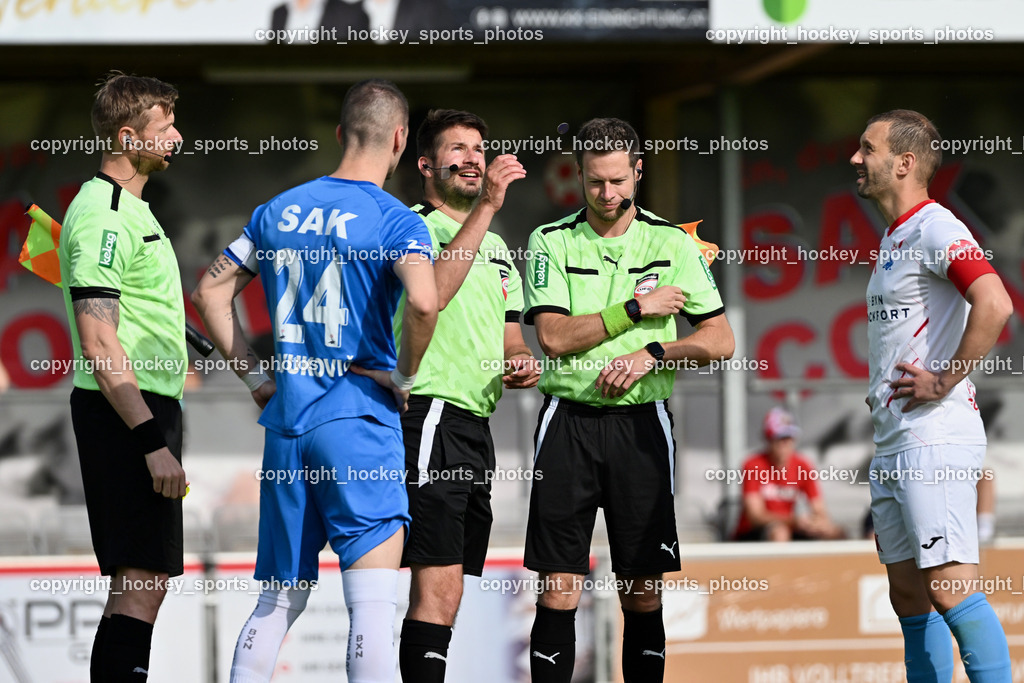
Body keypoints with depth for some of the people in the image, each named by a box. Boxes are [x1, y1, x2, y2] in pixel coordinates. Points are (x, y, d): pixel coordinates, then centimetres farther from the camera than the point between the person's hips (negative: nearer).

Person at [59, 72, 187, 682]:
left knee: (139, 582, 11)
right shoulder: (104, 214, -14)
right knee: (143, 580, -13)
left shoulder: (131, 208, 18)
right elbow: (98, 345, -20)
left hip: (147, 411, 10)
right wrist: (152, 441, -24)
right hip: (127, 417, -10)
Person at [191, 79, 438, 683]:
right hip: (360, 417, -6)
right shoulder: (396, 220, -7)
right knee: (373, 603, -7)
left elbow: (211, 293, 17)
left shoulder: (279, 212, 11)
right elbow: (423, 301, -25)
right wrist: (404, 377, -9)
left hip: (285, 420, 6)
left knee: (278, 601, 15)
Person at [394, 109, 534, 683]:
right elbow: (430, 293, -23)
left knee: (448, 590, 7)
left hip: (477, 429, 9)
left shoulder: (496, 247, 23)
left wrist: (521, 361, 4)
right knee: (439, 588, -17)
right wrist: (485, 207, -23)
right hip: (430, 418, -9)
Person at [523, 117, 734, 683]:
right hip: (568, 420, -1)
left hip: (641, 423, 1)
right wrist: (637, 308, -9)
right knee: (557, 593, -4)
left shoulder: (672, 243, 5)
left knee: (643, 594, 2)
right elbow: (553, 337, -8)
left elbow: (719, 340, 3)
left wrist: (652, 354, -11)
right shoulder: (551, 241, 3)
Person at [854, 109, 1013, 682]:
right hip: (894, 442, 10)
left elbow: (995, 306, -26)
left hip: (935, 439, -10)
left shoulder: (935, 228, -11)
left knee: (951, 589, -14)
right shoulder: (894, 239, 19)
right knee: (910, 597, 11)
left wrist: (942, 383, -20)